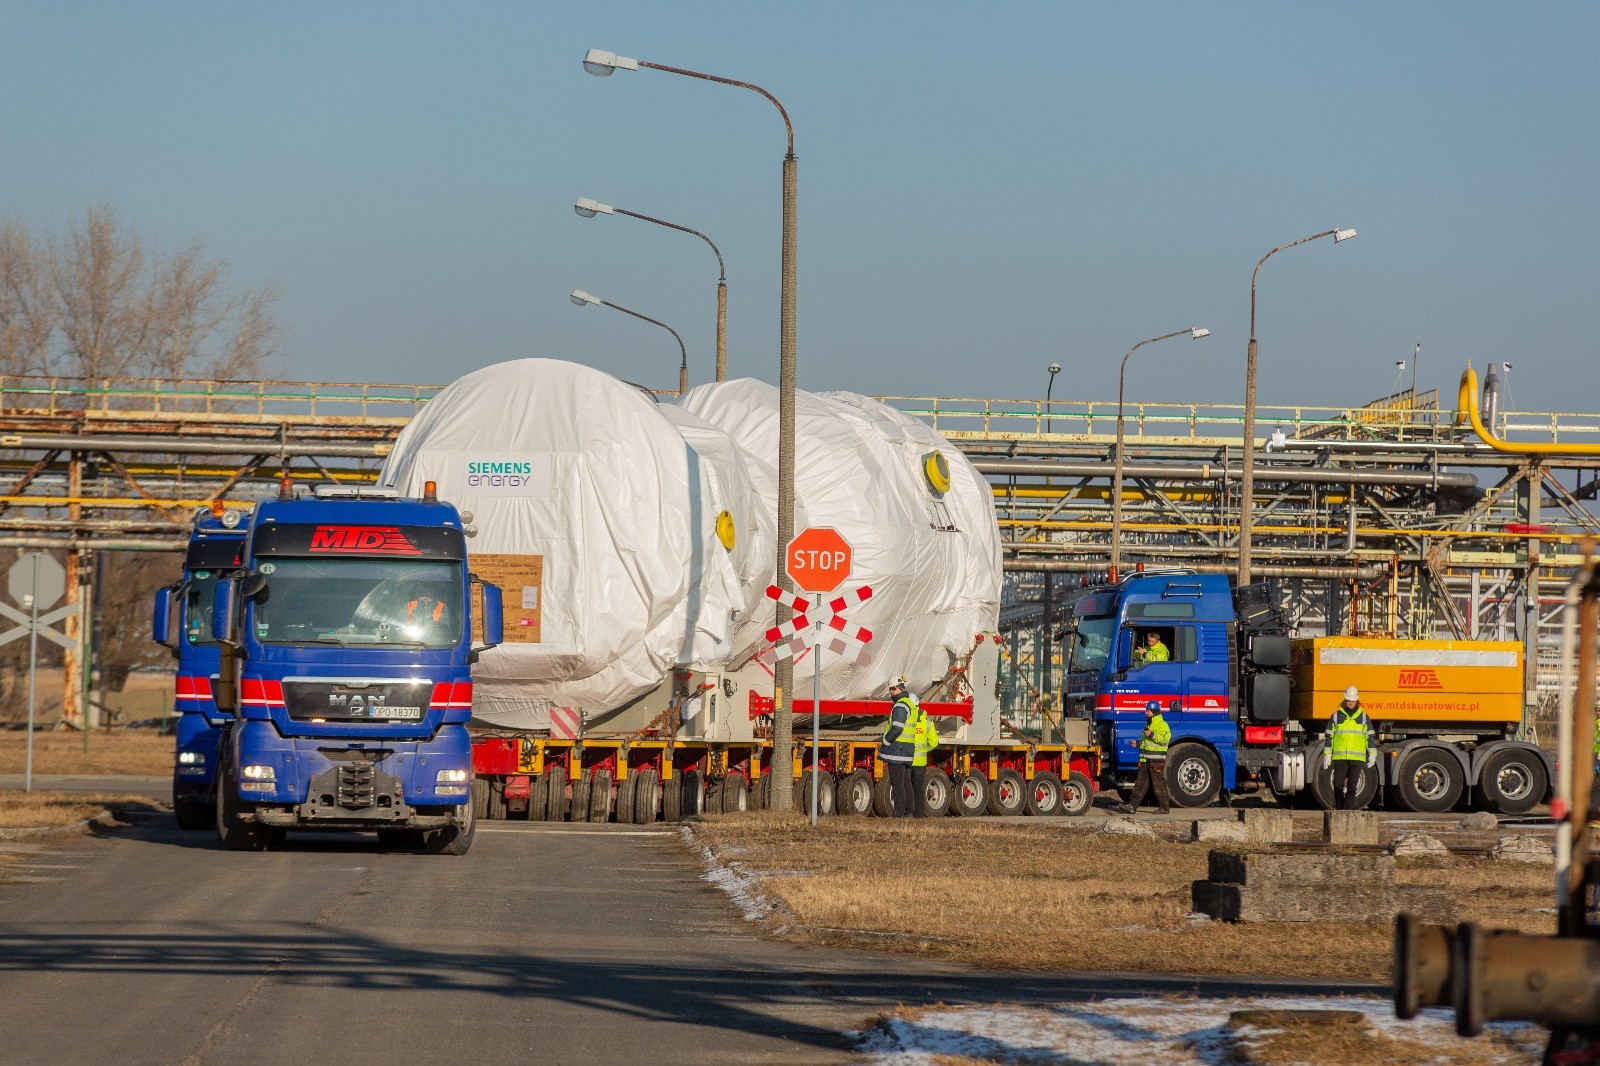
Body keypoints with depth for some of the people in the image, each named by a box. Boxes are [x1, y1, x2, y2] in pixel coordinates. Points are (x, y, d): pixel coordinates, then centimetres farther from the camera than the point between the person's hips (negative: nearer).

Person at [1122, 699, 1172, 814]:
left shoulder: (1162, 725, -8)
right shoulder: (1148, 724, 21)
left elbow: (1165, 739, -20)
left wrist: (1152, 735, -25)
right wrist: (1137, 743, 17)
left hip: (1157, 760, -9)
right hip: (1145, 760, 9)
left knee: (1159, 784, -4)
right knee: (1140, 783, 4)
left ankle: (1164, 807, 4)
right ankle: (1133, 805, 2)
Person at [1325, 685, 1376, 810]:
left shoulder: (1363, 717, 10)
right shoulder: (1336, 716, 9)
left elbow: (1370, 736, 11)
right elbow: (1329, 736, 10)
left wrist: (1372, 754, 3)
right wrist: (1327, 754, 5)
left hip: (1357, 758, 0)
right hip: (1339, 757, 0)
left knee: (1352, 786, -4)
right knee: (1338, 785, -3)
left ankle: (1348, 809, -2)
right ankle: (1339, 808, 8)